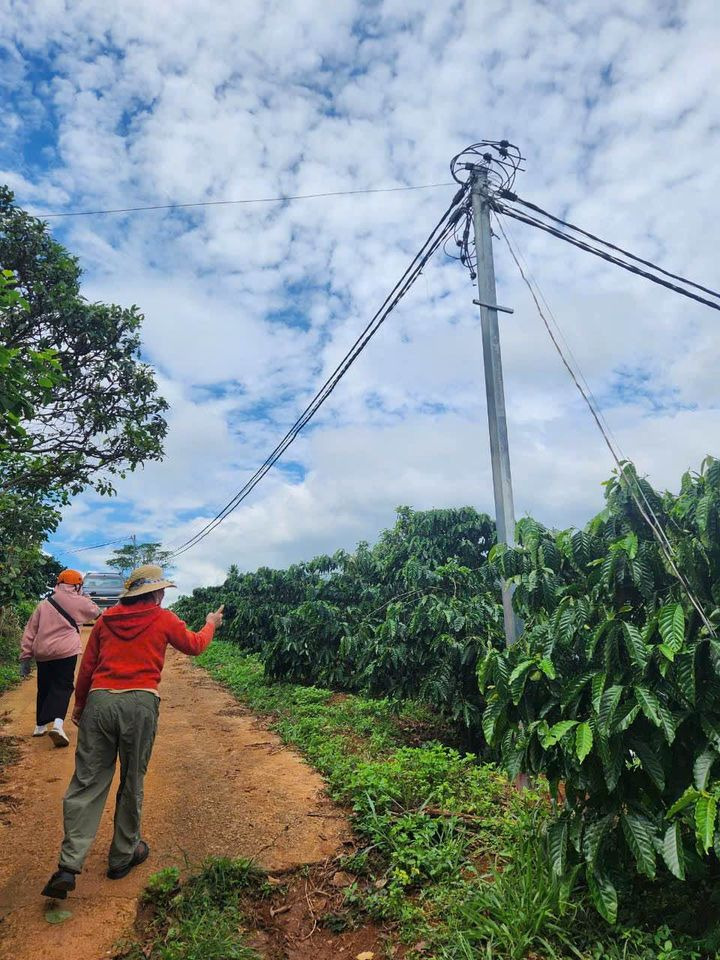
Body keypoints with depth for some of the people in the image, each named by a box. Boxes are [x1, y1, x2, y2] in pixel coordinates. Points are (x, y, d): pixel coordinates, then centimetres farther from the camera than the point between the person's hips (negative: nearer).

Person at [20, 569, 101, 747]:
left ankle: (40, 725, 31)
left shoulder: (43, 604, 11)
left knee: (44, 688, 20)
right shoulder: (79, 602, 2)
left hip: (42, 652, 4)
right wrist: (85, 598, 36)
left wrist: (25, 657, 13)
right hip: (66, 652, -4)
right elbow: (96, 612, 21)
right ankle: (57, 722, -22)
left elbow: (30, 632, 10)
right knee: (62, 687, -1)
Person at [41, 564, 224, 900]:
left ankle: (69, 865, 3)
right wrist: (211, 624, 37)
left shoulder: (106, 618, 11)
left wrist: (79, 705, 26)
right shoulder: (164, 619, 3)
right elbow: (195, 646, 18)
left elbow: (86, 666, 14)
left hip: (99, 700, 3)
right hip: (140, 702, -3)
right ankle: (122, 856, 27)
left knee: (87, 781, 8)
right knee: (132, 783, 13)